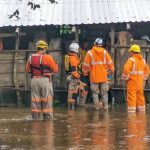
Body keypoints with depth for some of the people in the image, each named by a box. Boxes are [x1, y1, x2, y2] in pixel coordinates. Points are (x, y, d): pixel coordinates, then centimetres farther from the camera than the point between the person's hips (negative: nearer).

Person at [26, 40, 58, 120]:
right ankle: (48, 118, 2)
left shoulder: (31, 58, 5)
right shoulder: (47, 57, -10)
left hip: (34, 80, 4)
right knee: (47, 101, 2)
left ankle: (35, 119, 11)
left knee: (35, 101, 10)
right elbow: (55, 69, -4)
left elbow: (28, 70, 15)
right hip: (45, 80, -4)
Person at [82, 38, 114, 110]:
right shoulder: (105, 52, -2)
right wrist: (111, 71, 18)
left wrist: (85, 72, 13)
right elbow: (110, 63, 1)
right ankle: (105, 107, 10)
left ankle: (97, 106, 5)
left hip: (94, 77, -2)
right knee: (104, 92, 11)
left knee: (95, 92, 8)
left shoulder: (90, 53, -8)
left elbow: (86, 65, -4)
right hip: (103, 76, 2)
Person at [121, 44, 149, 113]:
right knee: (140, 97, 13)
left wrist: (125, 78, -10)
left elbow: (126, 69, -23)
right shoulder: (143, 60, 11)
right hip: (140, 82, 7)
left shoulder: (131, 60, -13)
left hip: (132, 82, -7)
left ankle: (131, 112, -8)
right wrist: (144, 78, 18)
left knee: (131, 97, -5)